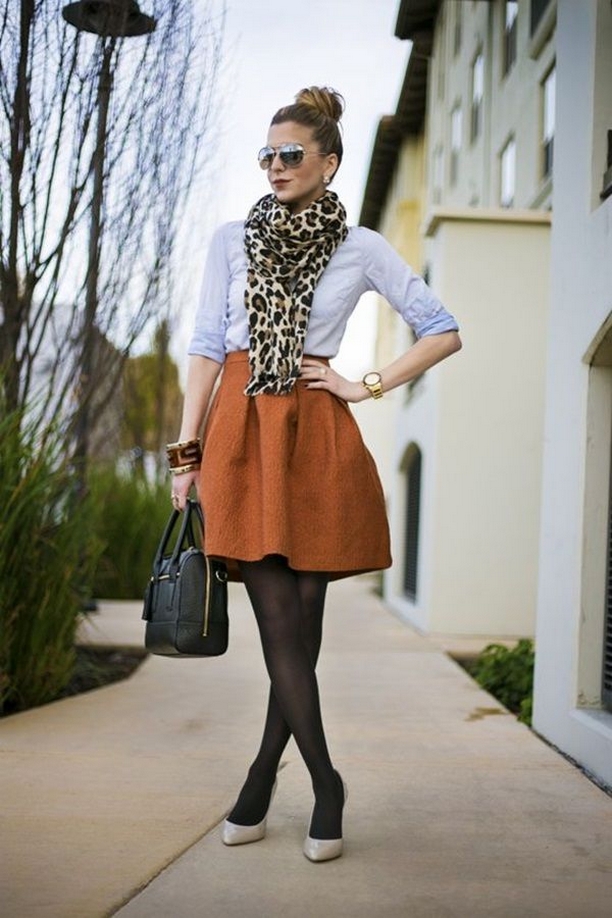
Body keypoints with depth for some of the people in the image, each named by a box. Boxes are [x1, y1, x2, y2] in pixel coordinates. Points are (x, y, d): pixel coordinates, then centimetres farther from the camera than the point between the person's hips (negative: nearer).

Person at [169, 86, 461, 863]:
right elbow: (207, 347, 7)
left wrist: (369, 386, -1)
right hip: (241, 432, 1)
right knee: (278, 618, -4)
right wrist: (187, 449, 1)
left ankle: (263, 777, 16)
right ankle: (325, 784, 6)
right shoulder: (232, 240, 11)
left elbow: (444, 333, 7)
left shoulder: (362, 249, 6)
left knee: (301, 617, 2)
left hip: (317, 436, -1)